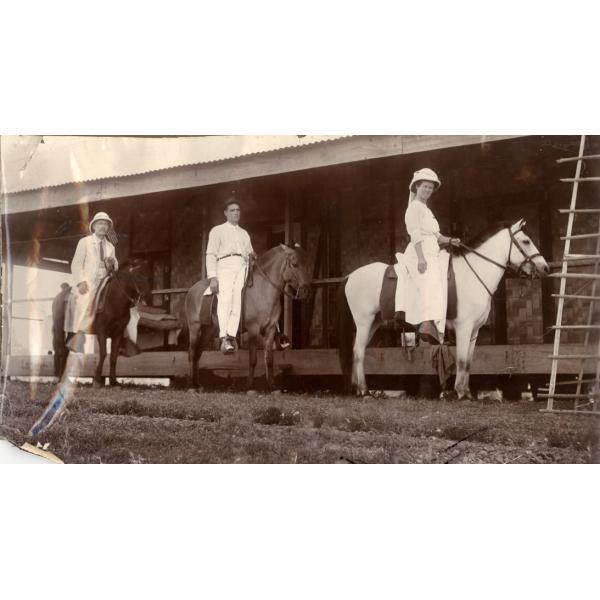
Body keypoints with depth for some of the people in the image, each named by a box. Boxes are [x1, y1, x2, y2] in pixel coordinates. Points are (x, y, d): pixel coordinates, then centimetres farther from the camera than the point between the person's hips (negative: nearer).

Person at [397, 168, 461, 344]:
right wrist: (421, 258, -25)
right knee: (431, 283, -28)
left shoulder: (426, 210, 28)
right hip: (420, 254, -11)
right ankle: (429, 324, -47)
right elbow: (415, 234, -14)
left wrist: (450, 241, 8)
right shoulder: (415, 206, -2)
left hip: (431, 255, 11)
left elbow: (436, 236, 26)